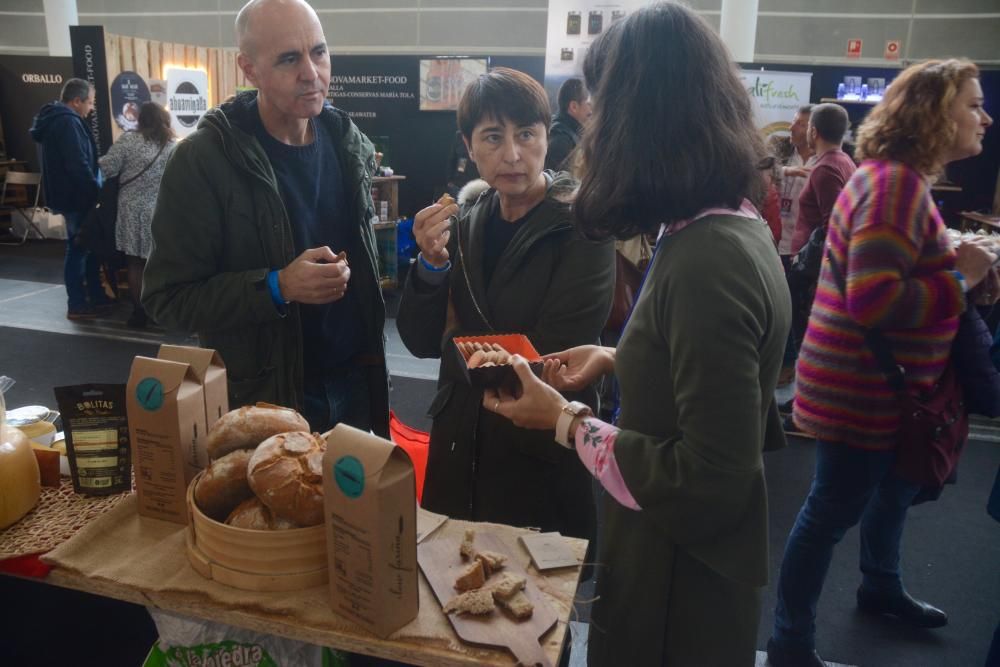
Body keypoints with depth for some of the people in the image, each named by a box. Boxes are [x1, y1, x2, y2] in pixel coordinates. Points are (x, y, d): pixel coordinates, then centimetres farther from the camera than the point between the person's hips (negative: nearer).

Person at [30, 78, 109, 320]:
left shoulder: (55, 119, 14)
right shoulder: (68, 122, -19)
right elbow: (78, 165, -25)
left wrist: (92, 191, 16)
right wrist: (96, 192, -15)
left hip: (70, 195, 10)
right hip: (76, 197, -10)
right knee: (79, 248, -3)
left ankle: (96, 296, 24)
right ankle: (77, 305, 4)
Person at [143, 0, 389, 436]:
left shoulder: (349, 143, 2)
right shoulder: (202, 161, -15)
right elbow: (167, 297, -14)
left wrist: (350, 272, -1)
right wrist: (276, 288, -26)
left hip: (354, 380, 5)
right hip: (261, 398, -4)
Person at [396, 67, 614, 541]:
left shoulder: (581, 228, -15)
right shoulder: (466, 222, 0)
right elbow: (421, 342, 0)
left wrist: (458, 341, -5)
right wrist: (432, 264, -17)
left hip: (541, 464, -5)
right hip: (458, 448, 5)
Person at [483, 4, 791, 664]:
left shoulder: (708, 262, -30)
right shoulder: (735, 224, -1)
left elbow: (711, 480, -28)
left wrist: (568, 423, -20)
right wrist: (616, 358, 5)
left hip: (682, 579, -8)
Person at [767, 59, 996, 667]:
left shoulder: (905, 181, 13)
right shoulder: (895, 184, -22)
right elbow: (872, 301, -31)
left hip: (885, 386, 11)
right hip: (860, 390, -11)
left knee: (895, 489, 27)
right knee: (835, 510, 0)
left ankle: (881, 587, 51)